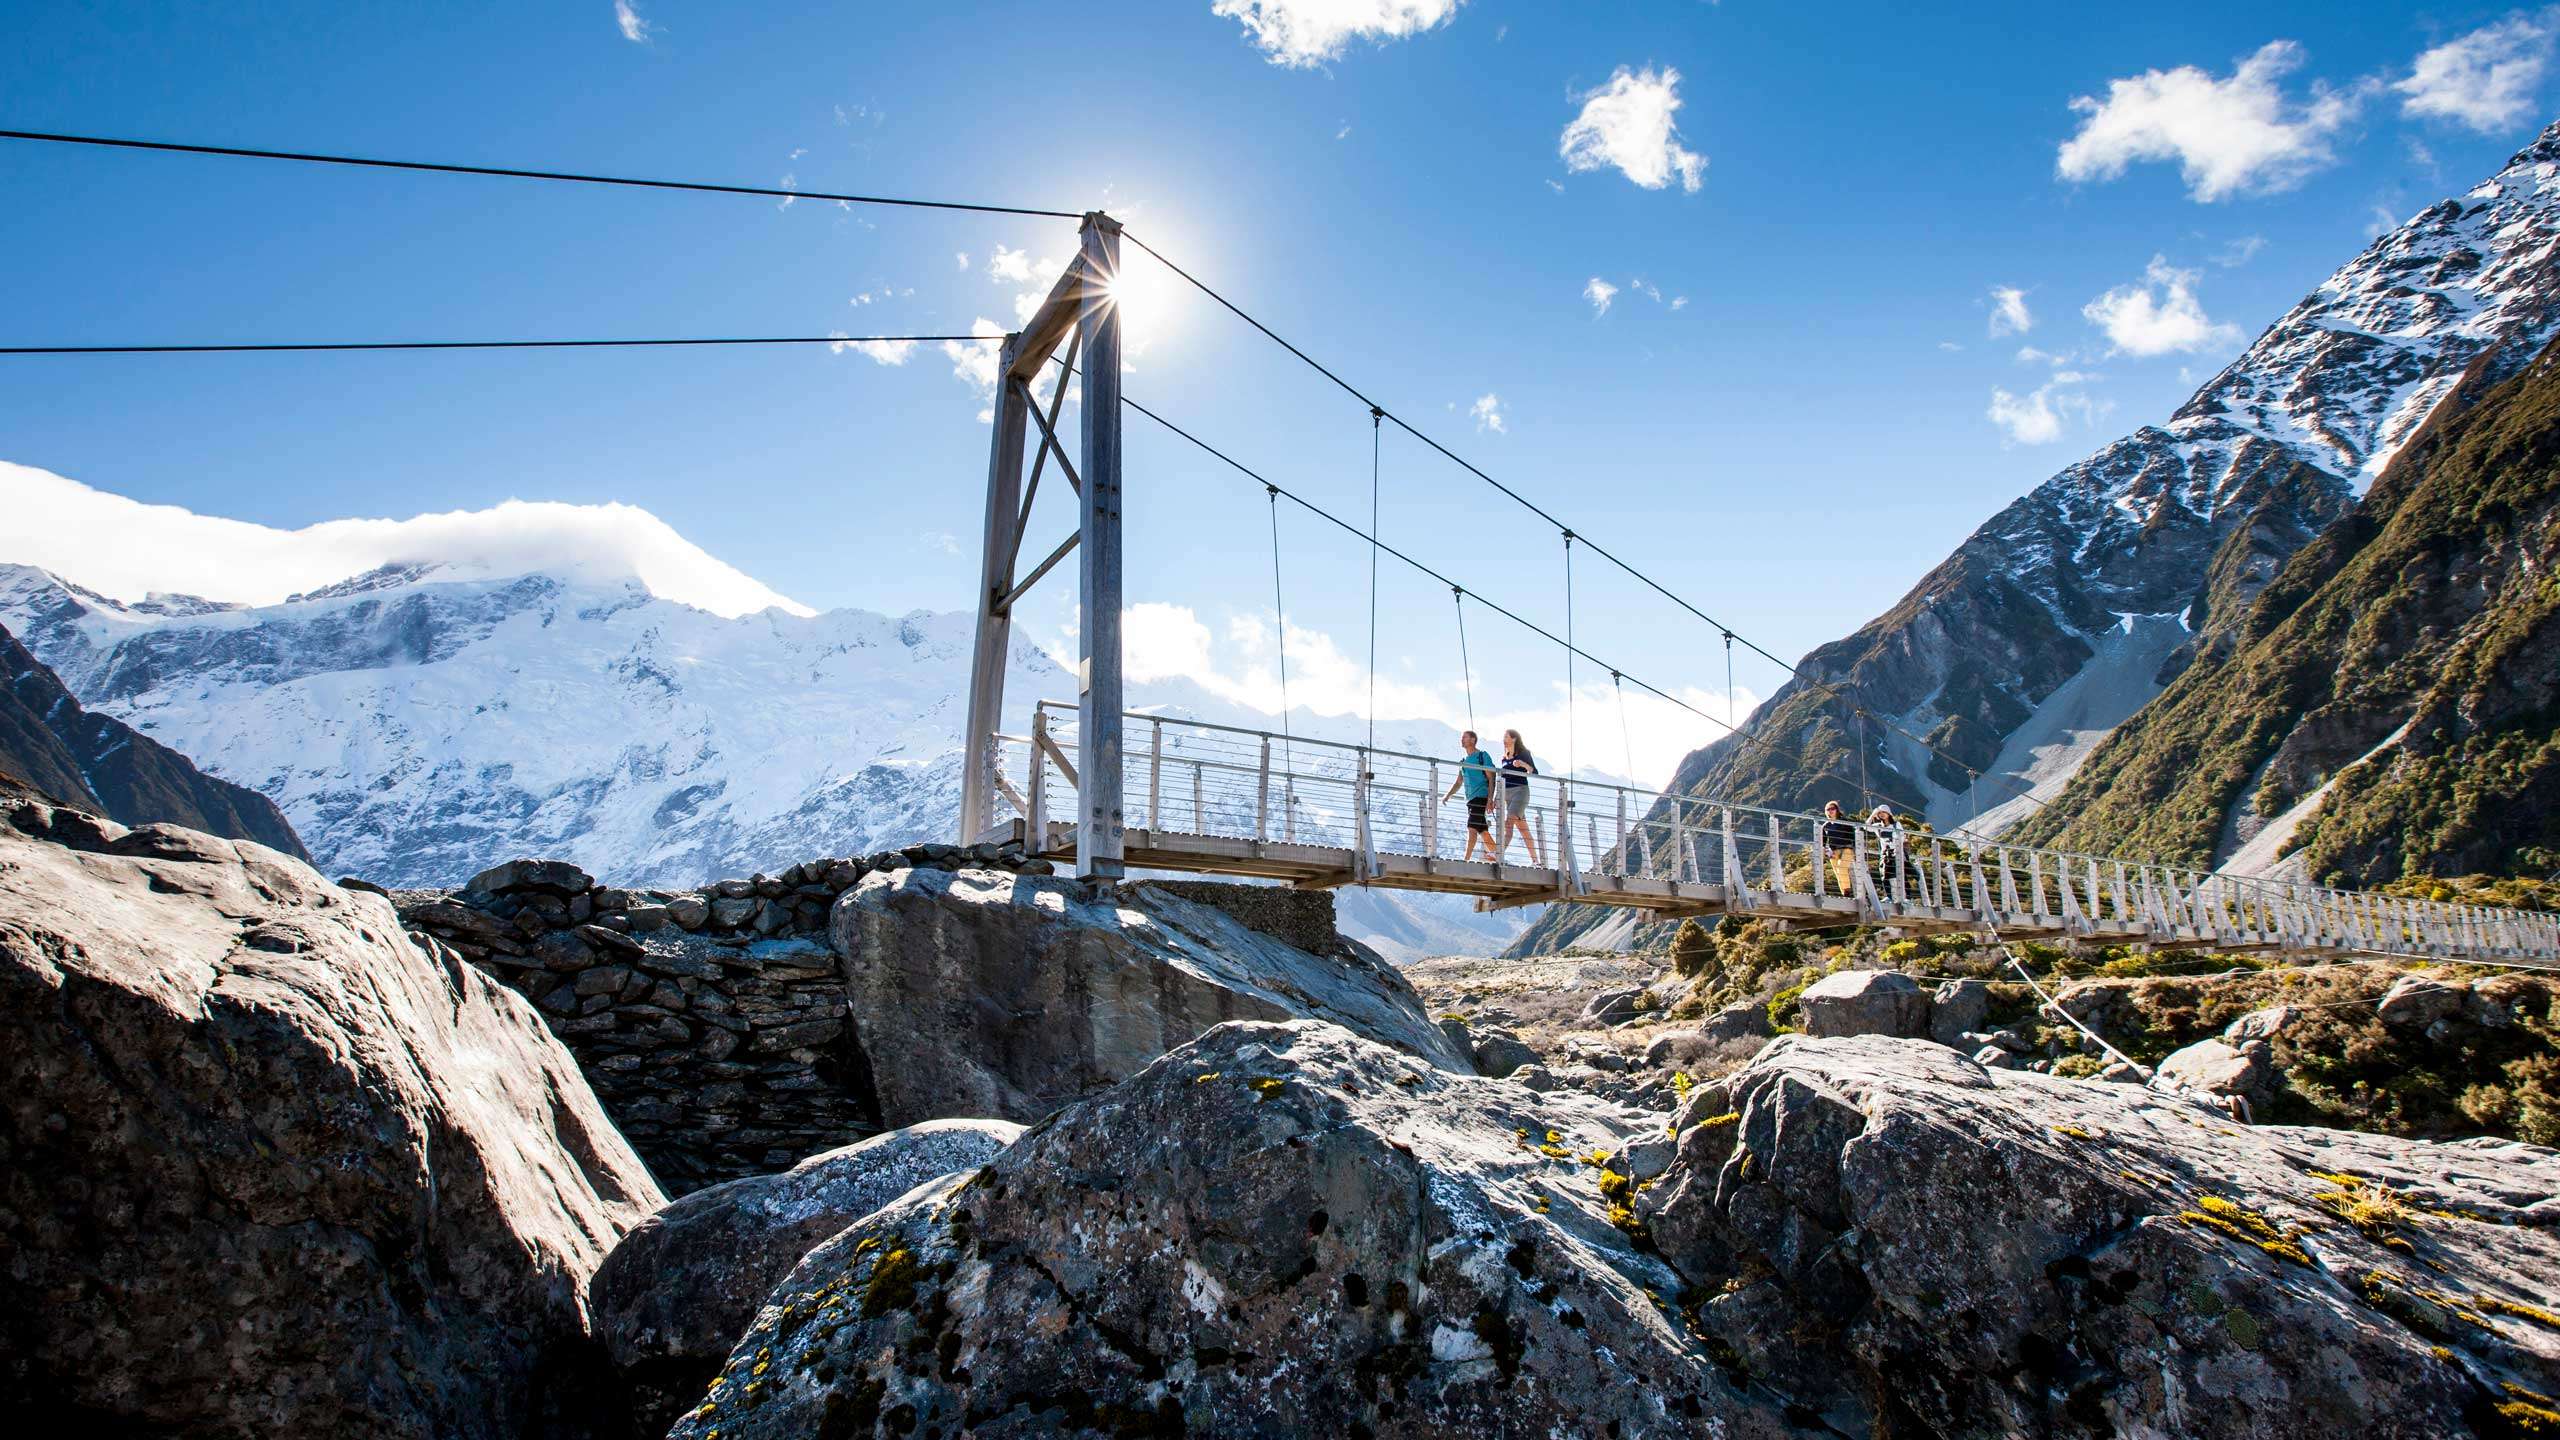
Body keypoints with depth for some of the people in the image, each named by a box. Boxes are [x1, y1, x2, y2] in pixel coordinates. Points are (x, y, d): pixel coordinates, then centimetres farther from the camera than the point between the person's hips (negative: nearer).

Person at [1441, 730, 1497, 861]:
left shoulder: (1482, 756, -1)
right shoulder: (1463, 761, 20)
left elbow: (1491, 778, -6)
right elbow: (1458, 782, 25)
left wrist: (1490, 798, -15)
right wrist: (1447, 796, 13)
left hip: (1481, 796, -7)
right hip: (1470, 799, 7)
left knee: (1472, 827, -17)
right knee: (1481, 829, 7)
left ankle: (1466, 858, -22)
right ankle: (1495, 855, 14)